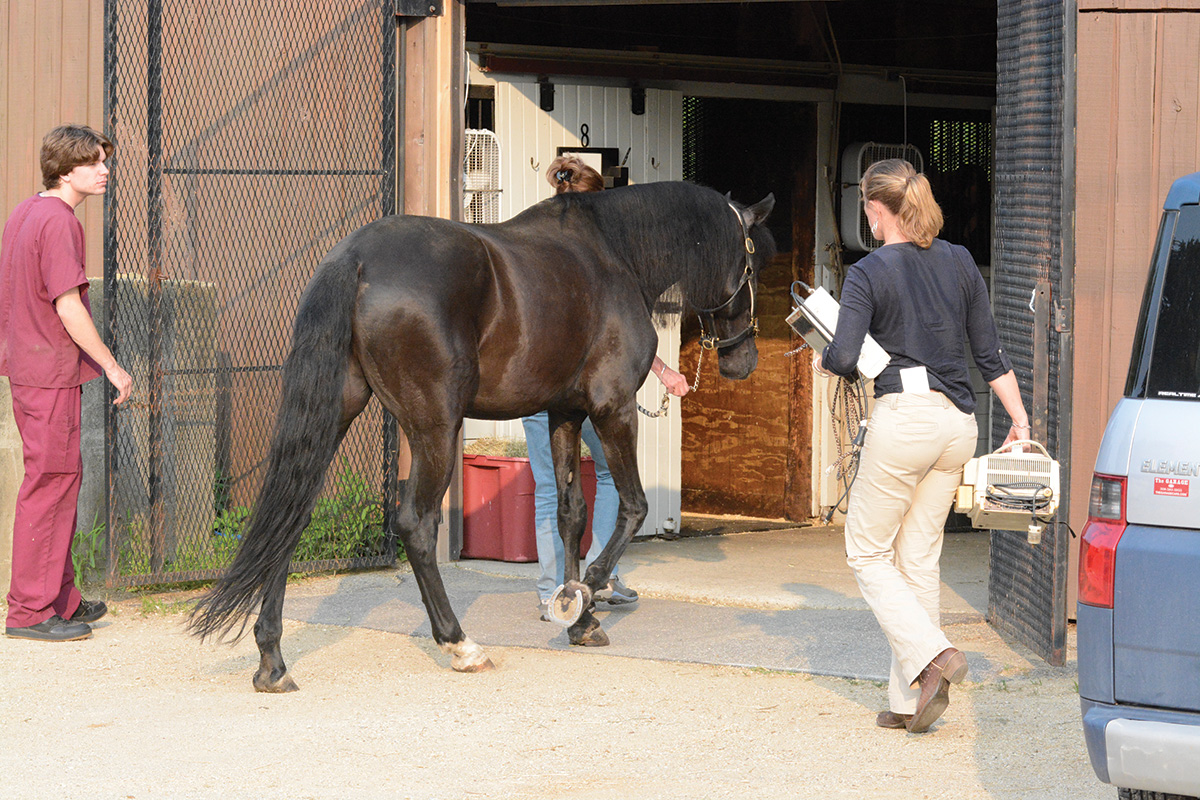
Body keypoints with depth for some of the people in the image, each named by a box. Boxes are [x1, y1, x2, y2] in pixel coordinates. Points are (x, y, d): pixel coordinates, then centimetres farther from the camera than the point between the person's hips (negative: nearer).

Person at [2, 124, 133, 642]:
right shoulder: (59, 222, -17)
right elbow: (68, 308, -21)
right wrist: (112, 366, -14)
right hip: (52, 372, -10)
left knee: (61, 481, 17)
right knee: (50, 483, -4)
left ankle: (61, 598, 25)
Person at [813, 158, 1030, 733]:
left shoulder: (869, 273, -7)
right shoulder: (959, 263, 10)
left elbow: (843, 358, -15)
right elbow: (990, 351, 10)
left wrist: (822, 361, 7)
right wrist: (1020, 418, 15)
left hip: (902, 418, -6)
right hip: (958, 425, 6)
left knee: (868, 554, 8)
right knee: (919, 559, 11)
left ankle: (933, 656, -11)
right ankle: (909, 701, 10)